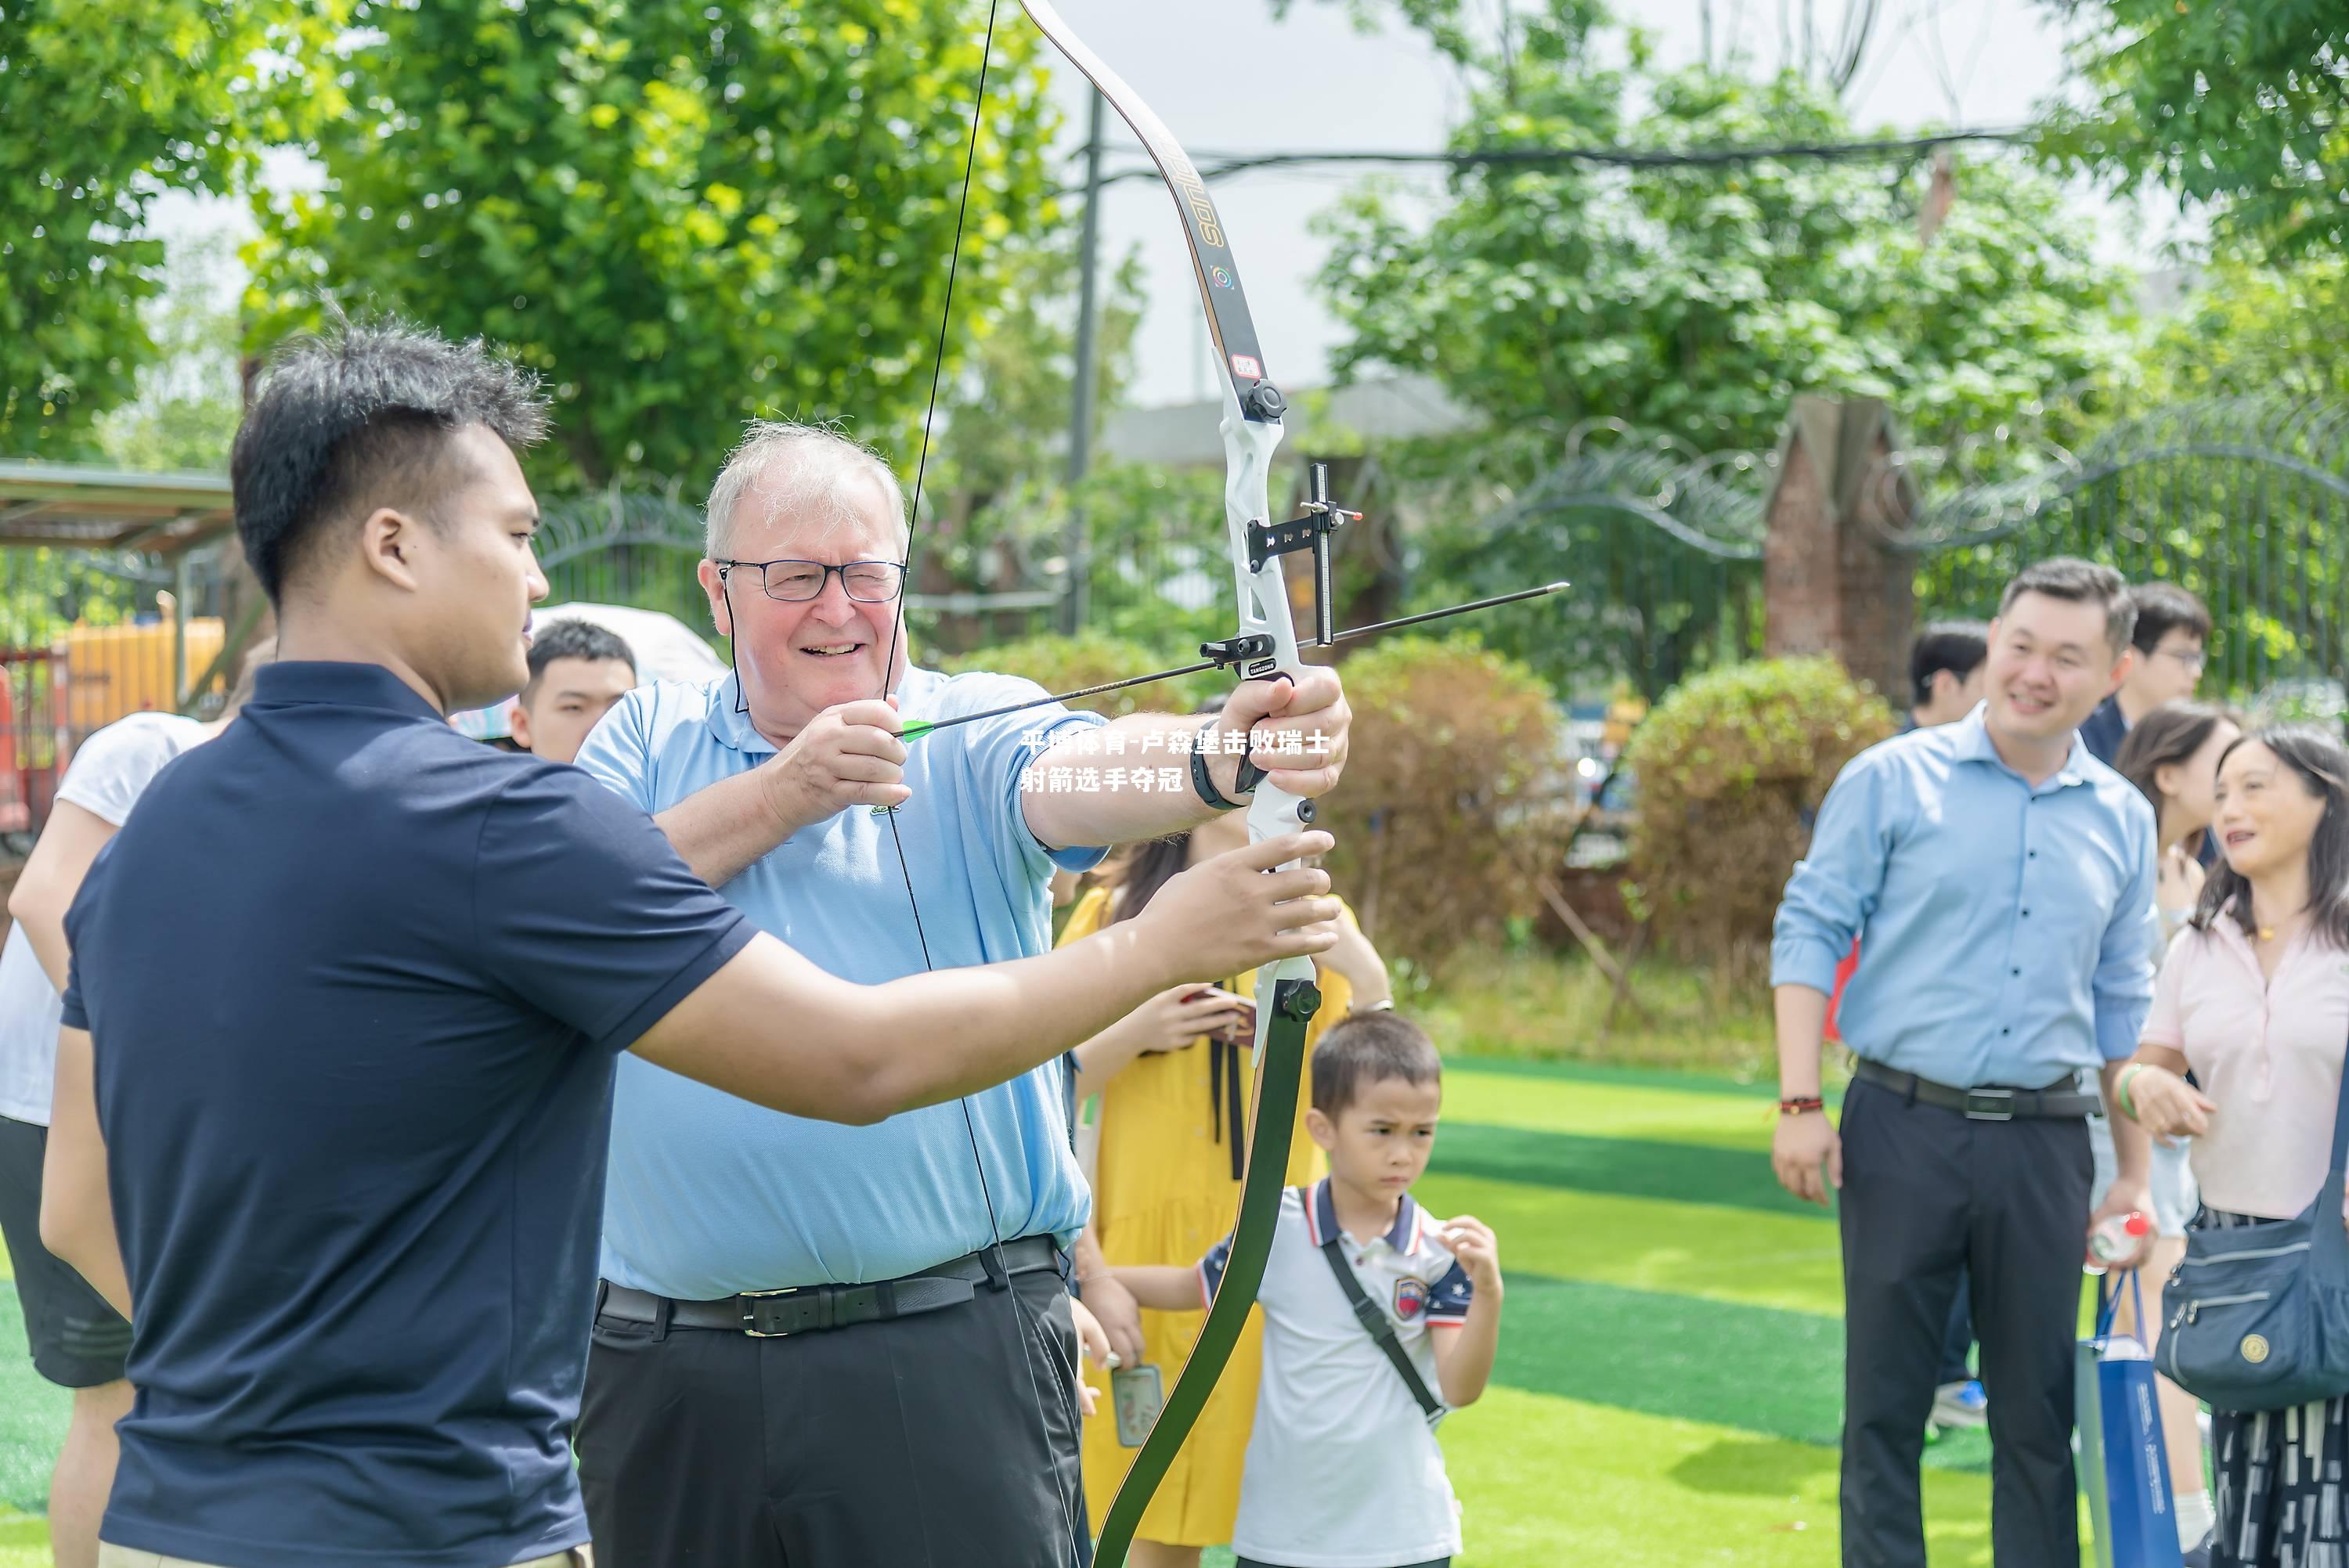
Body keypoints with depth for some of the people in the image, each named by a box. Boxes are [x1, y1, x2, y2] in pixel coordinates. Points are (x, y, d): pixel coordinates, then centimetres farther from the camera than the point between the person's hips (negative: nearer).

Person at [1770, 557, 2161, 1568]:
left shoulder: (2122, 820, 10)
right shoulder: (1893, 780, -1)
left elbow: (2126, 1006, 16)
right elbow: (1809, 934, -2)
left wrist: (2135, 1173, 14)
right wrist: (1799, 1102, -10)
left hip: (2045, 1140, 3)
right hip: (1903, 1129, -3)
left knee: (2038, 1411, 8)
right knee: (1884, 1406, 4)